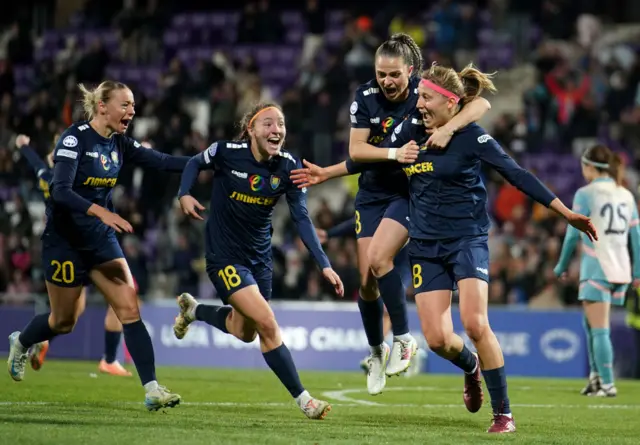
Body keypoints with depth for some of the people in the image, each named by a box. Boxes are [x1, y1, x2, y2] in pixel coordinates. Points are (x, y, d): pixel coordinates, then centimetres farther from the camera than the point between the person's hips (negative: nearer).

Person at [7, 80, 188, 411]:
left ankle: (152, 390, -14)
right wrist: (100, 211, -41)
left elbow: (160, 161, 1)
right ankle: (20, 343, 41)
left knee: (130, 310, -9)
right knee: (63, 322, 8)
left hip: (100, 239, 6)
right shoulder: (74, 138, -18)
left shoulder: (119, 144, 3)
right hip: (64, 240, -6)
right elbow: (60, 191, -29)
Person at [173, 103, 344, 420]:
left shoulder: (289, 167, -10)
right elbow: (195, 163, 3)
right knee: (266, 323, -17)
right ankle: (302, 399, -8)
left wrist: (324, 265, -15)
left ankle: (192, 309, 47)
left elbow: (301, 218, -9)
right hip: (224, 255, -5)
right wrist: (184, 194, -15)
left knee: (245, 333, 19)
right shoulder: (227, 152, -18)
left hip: (259, 256, 5)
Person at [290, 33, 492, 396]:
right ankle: (376, 352, 23)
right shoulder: (366, 97, -6)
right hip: (372, 195, 4)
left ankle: (404, 339, -9)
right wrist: (394, 153, -27)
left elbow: (482, 104, -22)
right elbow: (356, 151, -10)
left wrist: (448, 128, -37)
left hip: (411, 193, -4)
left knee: (379, 259, -24)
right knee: (366, 280, 1)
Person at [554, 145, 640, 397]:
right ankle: (596, 374, 15)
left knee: (599, 329, -4)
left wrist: (561, 267, 4)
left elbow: (573, 234, -6)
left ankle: (607, 384, -8)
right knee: (591, 323, 19)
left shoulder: (586, 194, -6)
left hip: (596, 269, -6)